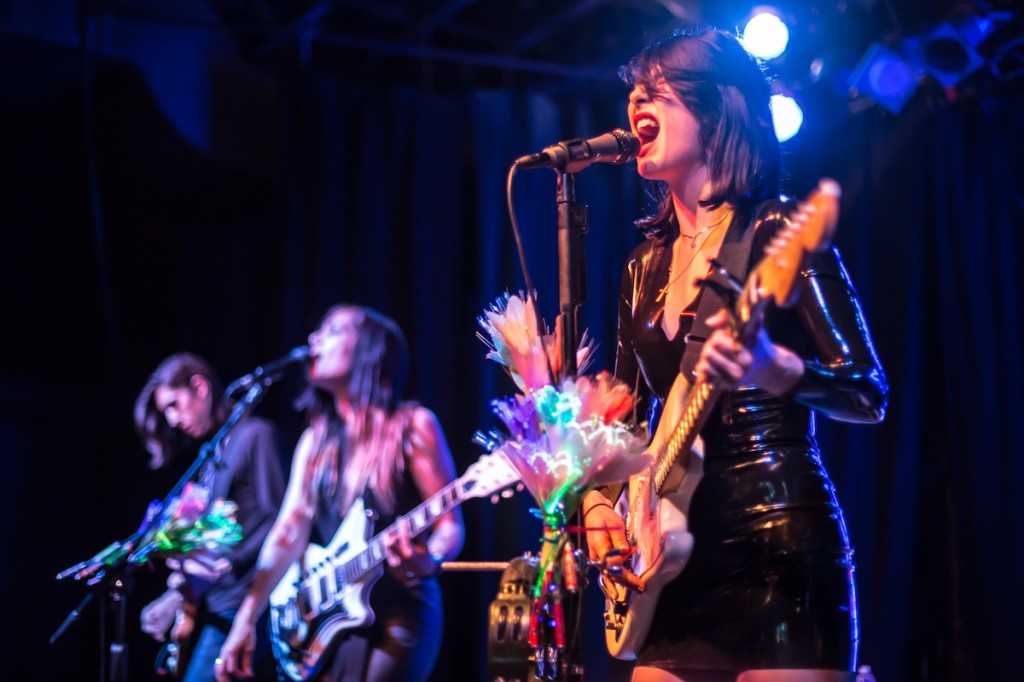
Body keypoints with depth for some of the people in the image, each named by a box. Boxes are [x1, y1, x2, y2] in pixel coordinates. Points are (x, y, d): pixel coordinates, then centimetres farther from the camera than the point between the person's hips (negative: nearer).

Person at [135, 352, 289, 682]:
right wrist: (177, 595, 13)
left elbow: (279, 521, -15)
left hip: (243, 602, -9)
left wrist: (228, 565, -21)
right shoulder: (213, 453, 20)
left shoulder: (256, 435, -6)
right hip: (216, 604, 9)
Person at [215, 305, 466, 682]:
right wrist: (246, 619, -2)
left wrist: (428, 561, -28)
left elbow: (450, 524, -6)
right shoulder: (316, 439, 12)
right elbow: (290, 531, 7)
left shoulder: (411, 425, -4)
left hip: (400, 612, -5)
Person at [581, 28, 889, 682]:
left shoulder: (777, 231, -6)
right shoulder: (647, 263, 14)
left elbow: (870, 395, -11)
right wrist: (598, 499, 3)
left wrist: (771, 369, -29)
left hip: (781, 557, -6)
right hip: (675, 563, 7)